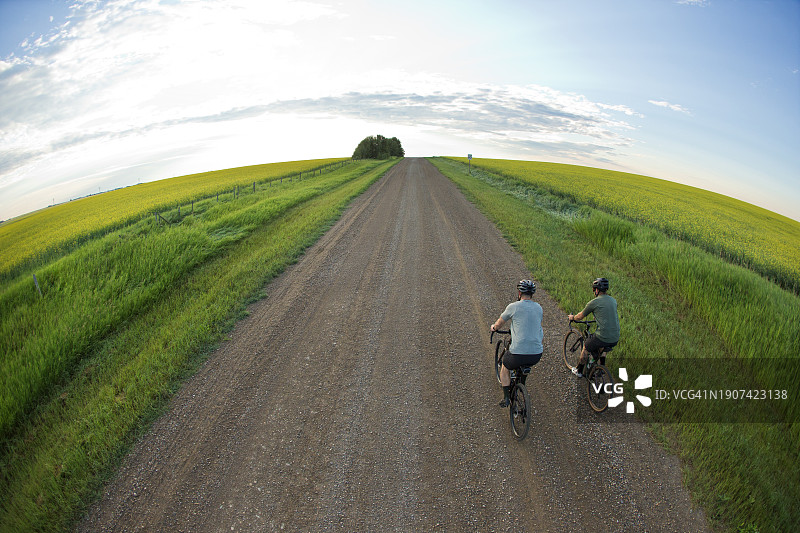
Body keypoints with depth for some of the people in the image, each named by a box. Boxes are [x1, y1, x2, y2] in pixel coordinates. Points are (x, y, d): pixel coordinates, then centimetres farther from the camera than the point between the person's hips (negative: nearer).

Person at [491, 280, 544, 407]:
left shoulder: (514, 306, -5)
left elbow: (500, 323, 12)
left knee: (505, 368, 25)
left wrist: (494, 328, 35)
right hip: (537, 355, 4)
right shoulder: (538, 308, 10)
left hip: (518, 354, -4)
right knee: (524, 367, 37)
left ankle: (506, 398, 20)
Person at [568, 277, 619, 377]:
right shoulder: (613, 300, 10)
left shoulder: (594, 302, -7)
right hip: (615, 339, 6)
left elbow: (581, 316, 7)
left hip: (602, 338, -6)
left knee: (586, 348, 21)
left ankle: (579, 371, 34)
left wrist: (572, 317, 28)